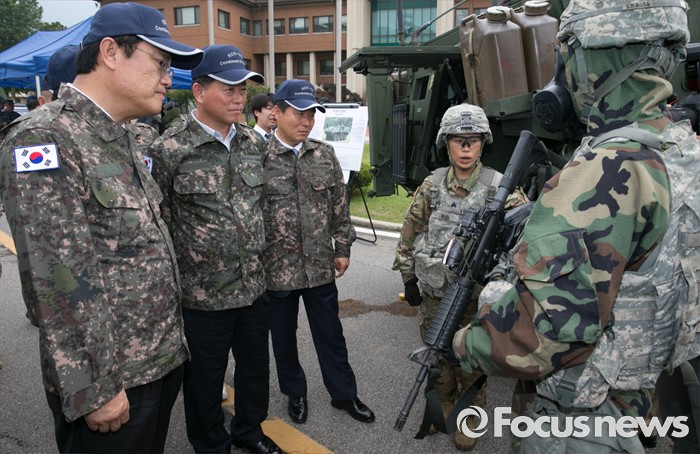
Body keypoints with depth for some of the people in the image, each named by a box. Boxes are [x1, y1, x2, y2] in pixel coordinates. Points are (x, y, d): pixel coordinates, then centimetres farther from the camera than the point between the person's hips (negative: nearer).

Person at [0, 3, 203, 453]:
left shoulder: (123, 141, 9)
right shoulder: (44, 140, -19)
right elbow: (57, 284, -23)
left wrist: (170, 339, 16)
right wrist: (93, 391, -19)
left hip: (163, 360, 8)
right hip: (110, 382, -8)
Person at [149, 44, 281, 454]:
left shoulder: (254, 142, 4)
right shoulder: (170, 149, -13)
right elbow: (158, 221, -10)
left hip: (255, 284, 6)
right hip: (204, 293, -5)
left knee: (256, 364, 21)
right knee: (206, 376, 14)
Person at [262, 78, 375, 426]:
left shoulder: (325, 155, 3)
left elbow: (339, 206, 9)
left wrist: (342, 248, 8)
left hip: (320, 266, 3)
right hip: (275, 268, -2)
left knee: (330, 334, 15)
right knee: (283, 337, 15)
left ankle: (344, 394, 33)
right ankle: (295, 393, 37)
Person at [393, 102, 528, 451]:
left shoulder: (499, 187, -9)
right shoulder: (432, 185, -1)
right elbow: (409, 234, 7)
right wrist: (408, 278, 7)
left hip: (475, 298, -2)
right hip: (433, 295, 3)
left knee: (471, 365, 12)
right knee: (438, 360, 19)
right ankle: (441, 411, 44)